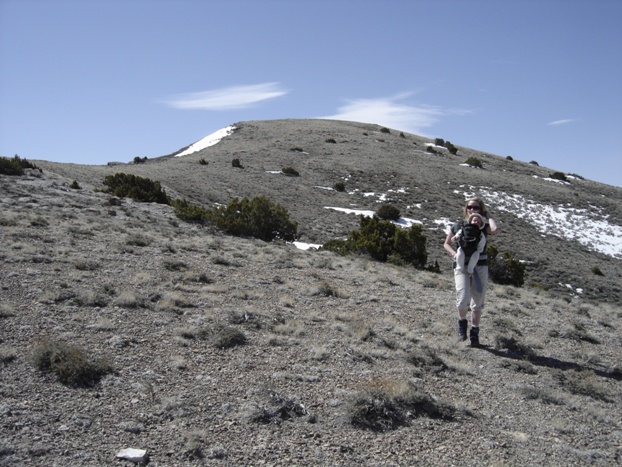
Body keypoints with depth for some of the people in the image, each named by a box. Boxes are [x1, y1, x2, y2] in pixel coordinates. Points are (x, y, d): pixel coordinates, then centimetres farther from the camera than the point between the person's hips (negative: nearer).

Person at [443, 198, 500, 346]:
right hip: (461, 266, -1)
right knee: (463, 299, -17)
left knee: (478, 303, 6)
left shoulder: (483, 227, 3)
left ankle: (474, 331, 22)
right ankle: (462, 321, 13)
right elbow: (446, 243, 16)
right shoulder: (458, 226, 5)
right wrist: (454, 254, -4)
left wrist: (488, 216, -4)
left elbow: (496, 230, -21)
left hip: (480, 267, 1)